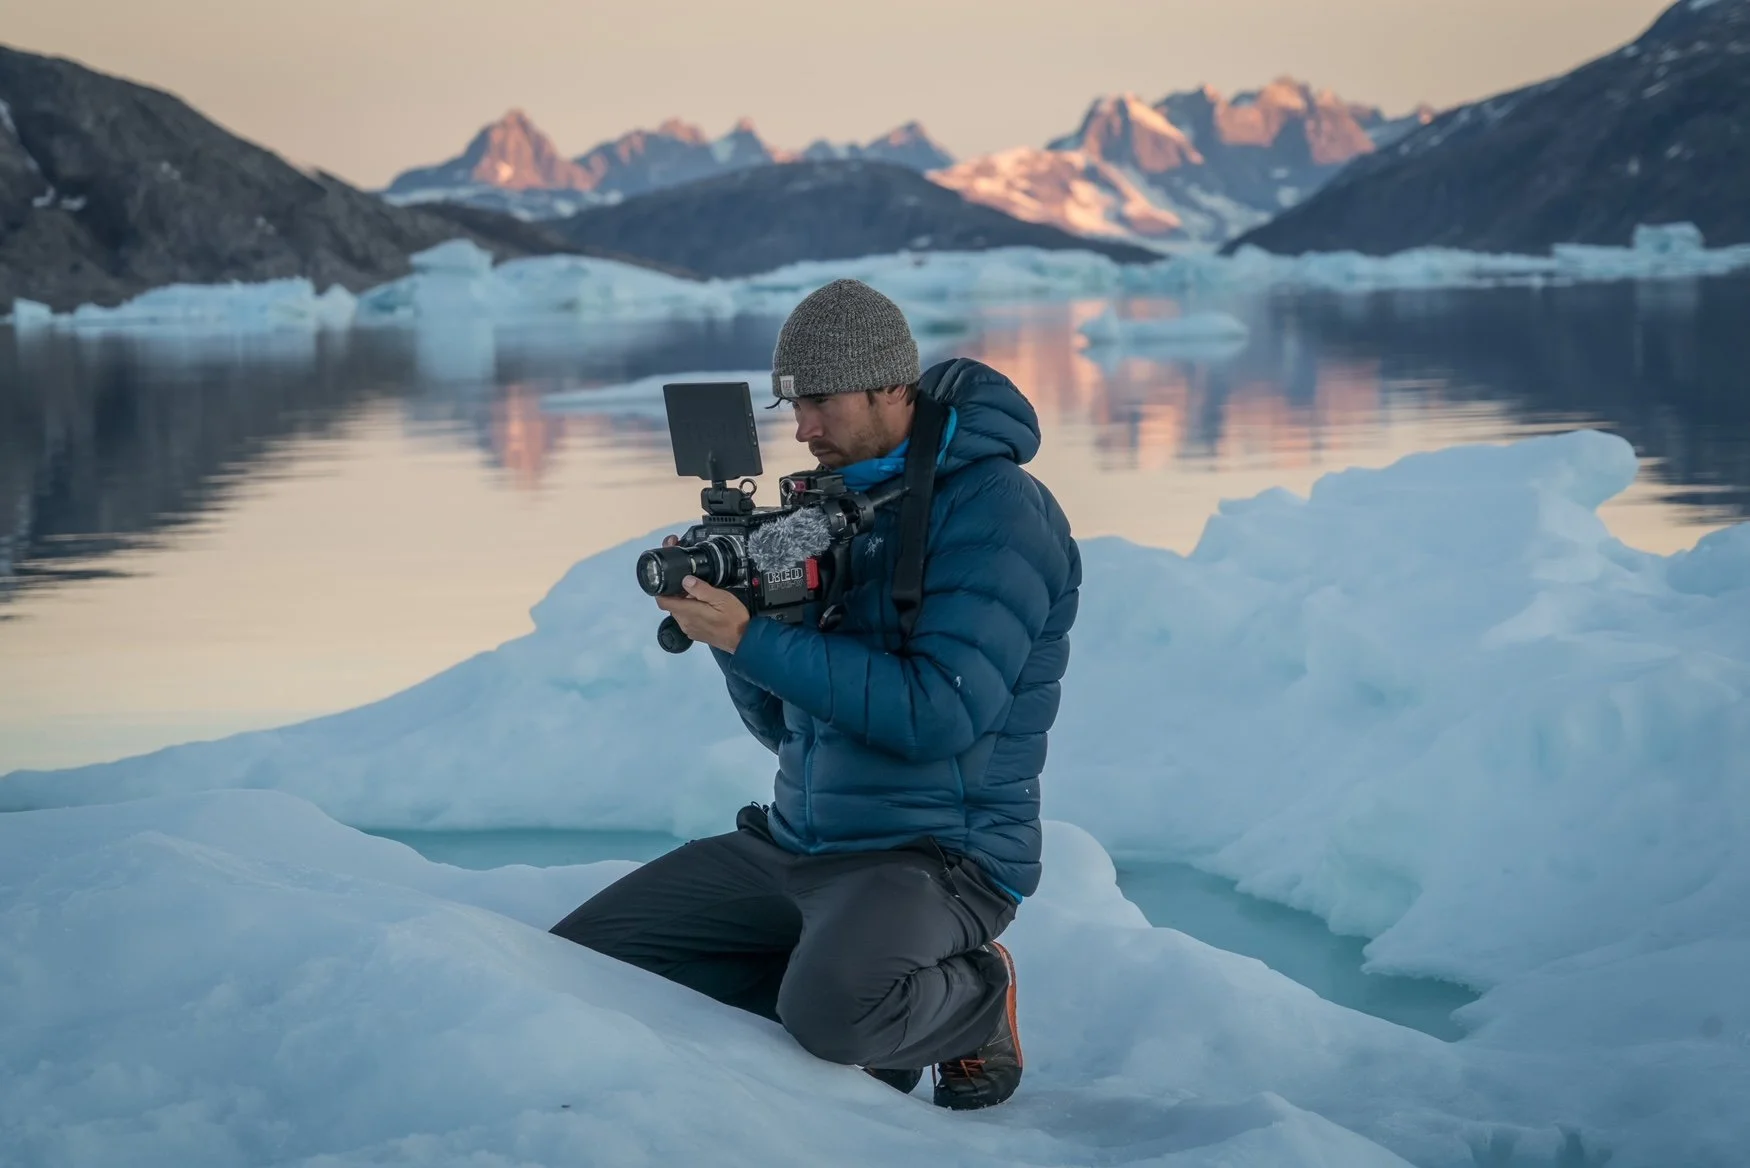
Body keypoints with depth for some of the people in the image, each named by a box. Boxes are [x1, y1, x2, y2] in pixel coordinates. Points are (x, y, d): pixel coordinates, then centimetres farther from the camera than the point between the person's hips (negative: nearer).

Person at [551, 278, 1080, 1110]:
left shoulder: (995, 511, -13)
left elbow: (940, 714, -24)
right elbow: (784, 725, 13)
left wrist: (755, 637, -24)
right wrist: (723, 622, -7)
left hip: (942, 854, -8)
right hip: (794, 843, 8)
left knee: (829, 1010, -37)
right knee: (576, 957, -2)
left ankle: (977, 994, -2)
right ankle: (868, 1009, 6)